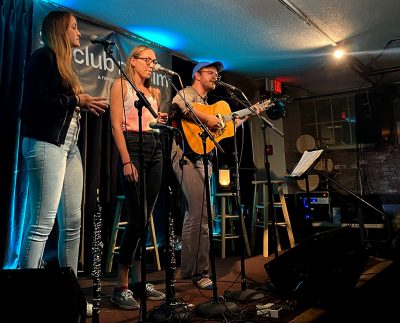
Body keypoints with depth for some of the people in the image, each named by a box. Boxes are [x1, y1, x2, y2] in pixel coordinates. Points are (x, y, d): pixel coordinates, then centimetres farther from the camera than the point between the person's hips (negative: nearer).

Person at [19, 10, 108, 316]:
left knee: (73, 222, 6)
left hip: (69, 146, 9)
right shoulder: (44, 56, -2)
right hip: (45, 144, -9)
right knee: (43, 223, -10)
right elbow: (36, 102, -15)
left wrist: (88, 106, 7)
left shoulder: (63, 63, 24)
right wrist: (77, 100, -11)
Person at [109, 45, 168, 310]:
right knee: (136, 218, -12)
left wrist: (163, 121, 1)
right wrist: (126, 162, -18)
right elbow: (116, 126, -8)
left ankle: (140, 280, 14)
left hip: (156, 150, 7)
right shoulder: (121, 85, 3)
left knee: (146, 217, 5)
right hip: (134, 148, -6)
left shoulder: (155, 92, 21)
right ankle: (121, 287, -1)